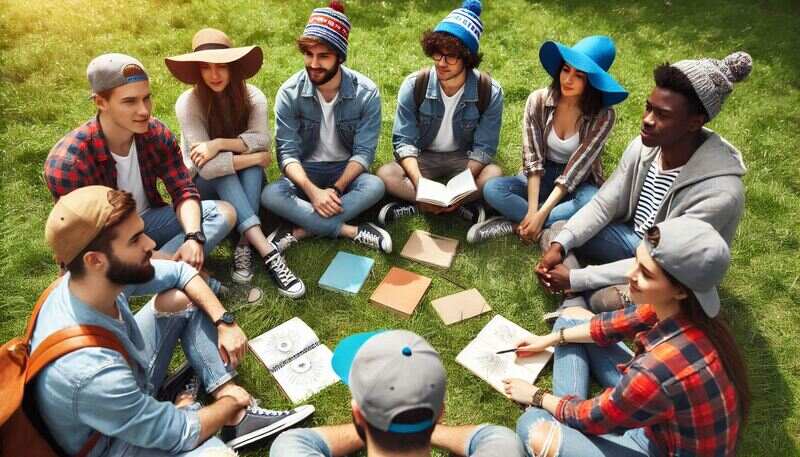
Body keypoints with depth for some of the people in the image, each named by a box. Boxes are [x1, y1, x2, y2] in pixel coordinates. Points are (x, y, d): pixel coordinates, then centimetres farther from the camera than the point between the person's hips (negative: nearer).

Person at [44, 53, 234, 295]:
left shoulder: (156, 134, -13)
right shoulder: (67, 163, -28)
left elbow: (184, 191, -11)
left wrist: (194, 237, -33)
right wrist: (173, 262, -32)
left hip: (147, 219, 5)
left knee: (224, 212, -13)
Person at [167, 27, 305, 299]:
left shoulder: (252, 97, -11)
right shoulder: (188, 103, -21)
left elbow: (261, 140, -27)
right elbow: (206, 167, -29)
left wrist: (219, 143, -36)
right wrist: (255, 158, -26)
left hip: (244, 185, 3)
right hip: (203, 187, -2)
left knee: (252, 158, -30)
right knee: (236, 165, -34)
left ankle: (244, 248, -38)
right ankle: (267, 251, -48)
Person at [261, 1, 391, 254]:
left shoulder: (366, 93, -15)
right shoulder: (289, 93, -14)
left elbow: (364, 152, -15)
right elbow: (287, 152, -16)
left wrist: (336, 189, -31)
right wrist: (312, 190, -34)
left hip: (347, 170, 0)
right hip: (306, 172, 1)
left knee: (374, 186, -33)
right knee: (270, 195, -30)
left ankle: (300, 230, -28)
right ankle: (351, 230, -28)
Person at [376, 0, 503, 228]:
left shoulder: (490, 92, -18)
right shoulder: (414, 85, -16)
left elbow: (483, 147, -15)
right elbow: (403, 141, -16)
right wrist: (419, 183, -33)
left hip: (463, 159, 0)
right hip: (423, 158, 1)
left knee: (493, 175, -32)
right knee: (385, 174, -28)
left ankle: (415, 205, -26)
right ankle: (463, 207, -27)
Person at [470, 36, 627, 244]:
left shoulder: (603, 116, -17)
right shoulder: (538, 100, -13)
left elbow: (577, 168, -21)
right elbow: (532, 159, -14)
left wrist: (541, 214, -28)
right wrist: (532, 209, -26)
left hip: (577, 184, -1)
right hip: (540, 178, 2)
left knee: (592, 201, -36)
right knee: (492, 189, -25)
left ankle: (516, 225, -25)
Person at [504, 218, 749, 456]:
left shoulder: (661, 369, -42)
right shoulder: (680, 307, -19)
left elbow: (593, 417, -22)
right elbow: (617, 324, 4)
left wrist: (538, 397, -4)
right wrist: (552, 338, 8)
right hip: (657, 412, 8)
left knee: (532, 424, -22)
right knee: (573, 316, 6)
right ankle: (567, 413, 9)